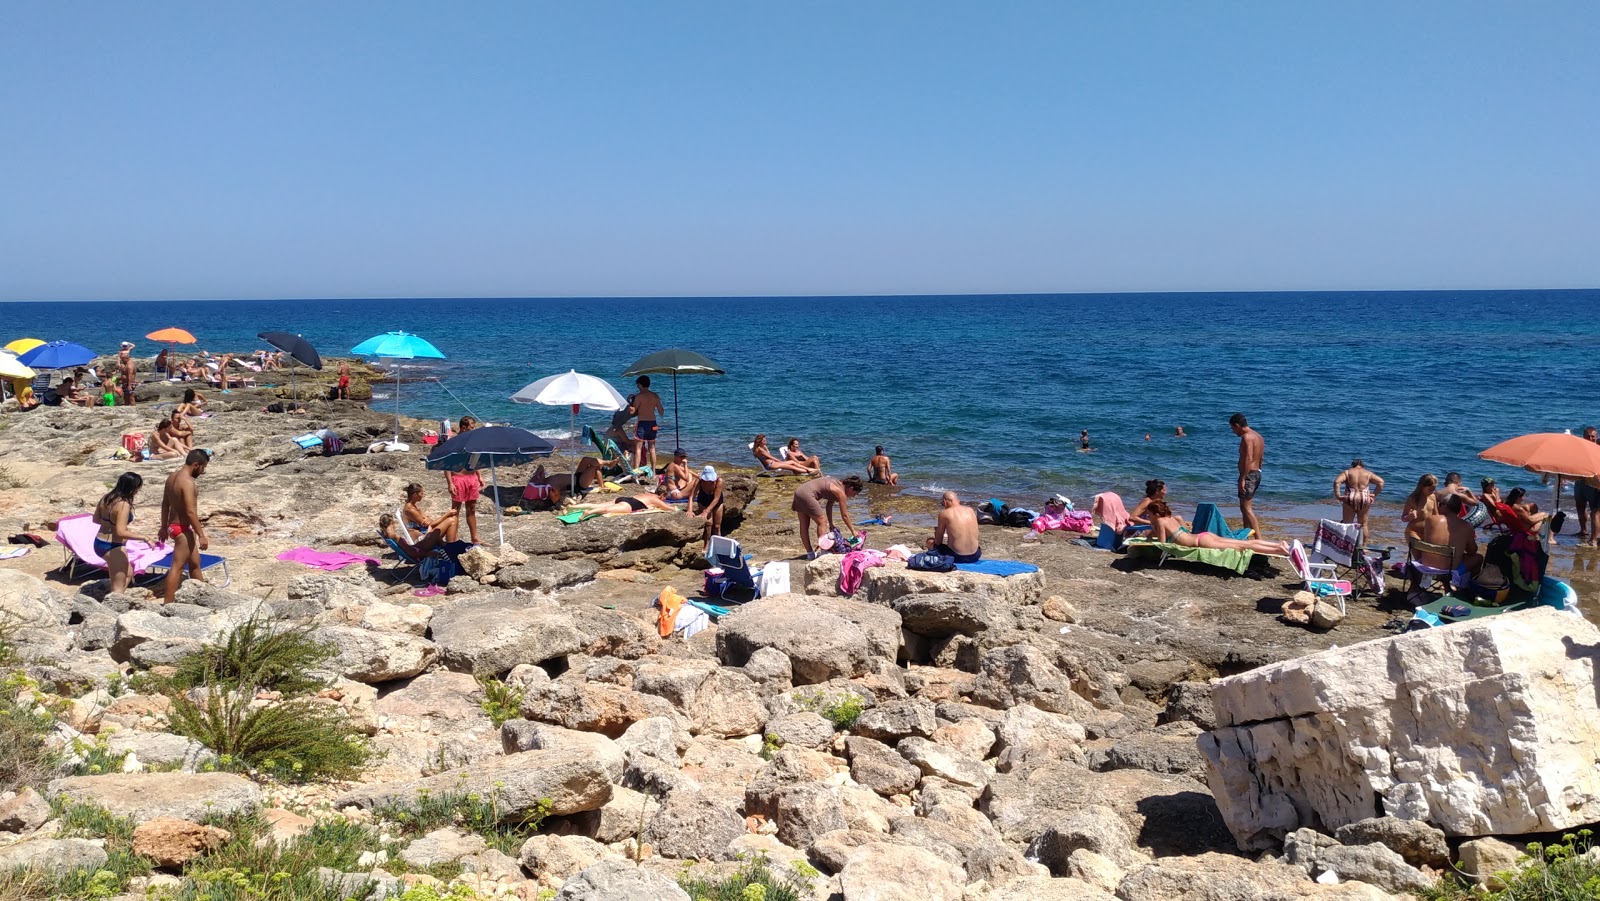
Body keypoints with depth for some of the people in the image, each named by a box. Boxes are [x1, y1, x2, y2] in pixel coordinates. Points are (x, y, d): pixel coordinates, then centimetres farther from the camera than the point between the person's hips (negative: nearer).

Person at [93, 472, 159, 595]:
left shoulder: (106, 498, 1)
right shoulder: (124, 505, -25)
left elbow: (96, 519, 14)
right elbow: (121, 532, -31)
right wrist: (144, 538, -26)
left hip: (99, 543, 9)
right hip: (114, 547, -9)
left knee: (128, 573, 28)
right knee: (119, 587, 4)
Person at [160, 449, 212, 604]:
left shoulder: (172, 477, 8)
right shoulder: (188, 482, -21)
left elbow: (165, 504, 16)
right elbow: (191, 512, -25)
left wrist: (164, 527, 24)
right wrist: (202, 535, -21)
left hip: (174, 525, 10)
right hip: (183, 529, -10)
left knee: (195, 562, 20)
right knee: (177, 567, -5)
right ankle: (168, 603, -3)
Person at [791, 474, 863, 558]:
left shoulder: (837, 486, 17)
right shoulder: (841, 492, -7)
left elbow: (829, 507, 24)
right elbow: (844, 515, -2)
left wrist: (831, 524, 25)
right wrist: (853, 531, 7)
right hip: (807, 494, -9)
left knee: (804, 525, 11)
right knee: (822, 522, -1)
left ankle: (810, 553, 18)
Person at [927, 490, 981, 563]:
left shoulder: (944, 513, -6)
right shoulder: (971, 510, 8)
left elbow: (938, 541, 1)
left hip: (957, 557, -6)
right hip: (974, 556, 6)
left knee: (930, 542, 17)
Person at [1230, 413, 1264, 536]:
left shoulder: (1247, 437, -16)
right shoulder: (1258, 436, 15)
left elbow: (1248, 459, -24)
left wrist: (1242, 478, -25)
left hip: (1249, 474, -10)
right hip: (1257, 473, 10)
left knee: (1247, 508, -11)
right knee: (1245, 507, 20)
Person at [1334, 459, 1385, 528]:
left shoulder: (1347, 472, 5)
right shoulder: (1368, 473, 9)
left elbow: (1336, 482, -10)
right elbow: (1381, 482, 0)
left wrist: (1337, 495, -9)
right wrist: (1374, 495, 2)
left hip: (1350, 500, -1)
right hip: (1364, 500, 1)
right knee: (1363, 524, 13)